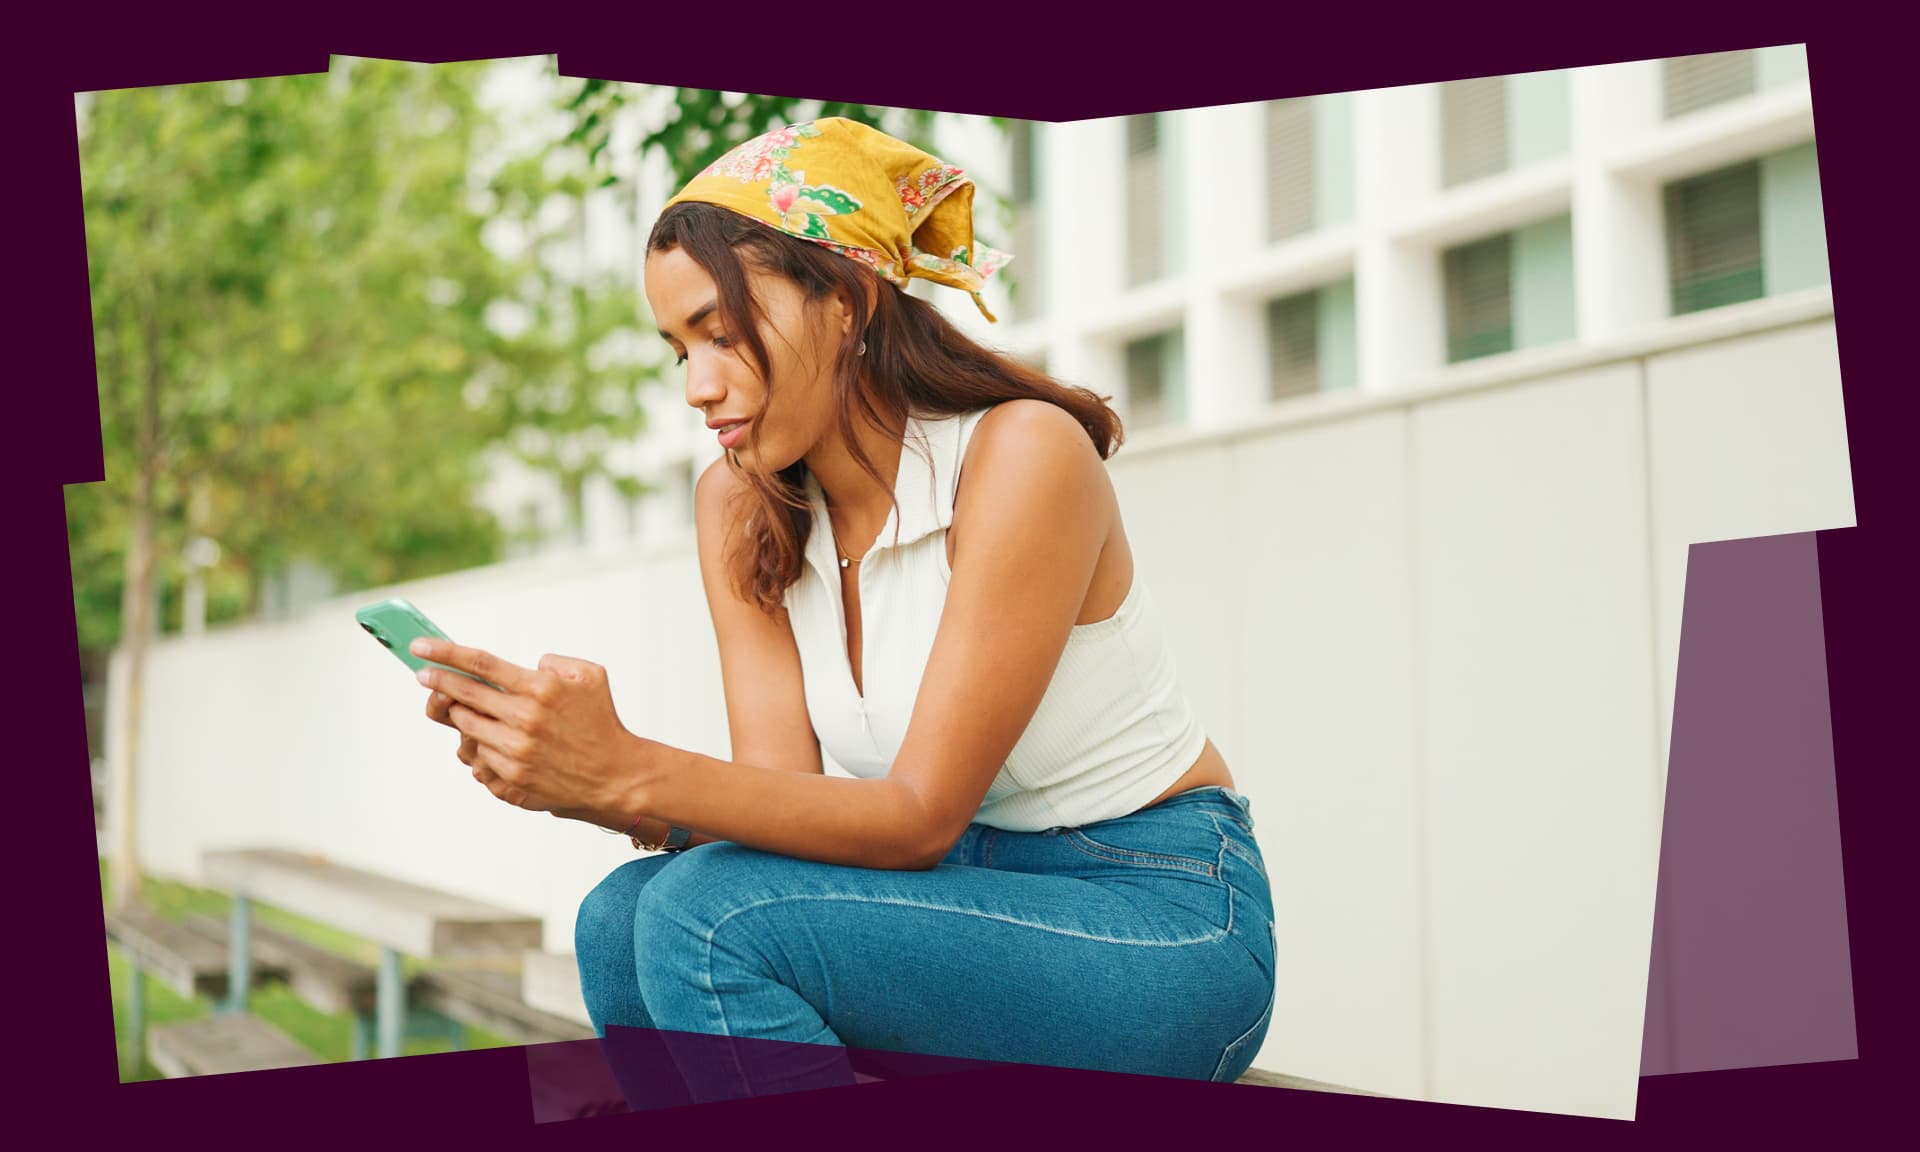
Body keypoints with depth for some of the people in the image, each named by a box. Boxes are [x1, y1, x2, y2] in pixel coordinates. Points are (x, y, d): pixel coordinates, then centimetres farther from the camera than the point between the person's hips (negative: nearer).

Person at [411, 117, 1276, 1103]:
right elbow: (782, 796, -6)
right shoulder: (740, 504, 2)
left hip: (1161, 922, -6)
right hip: (977, 904, 6)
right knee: (621, 920, -18)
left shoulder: (1021, 454, -19)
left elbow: (920, 814, -22)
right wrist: (573, 779, -25)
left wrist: (627, 771, -33)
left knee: (709, 914, -26)